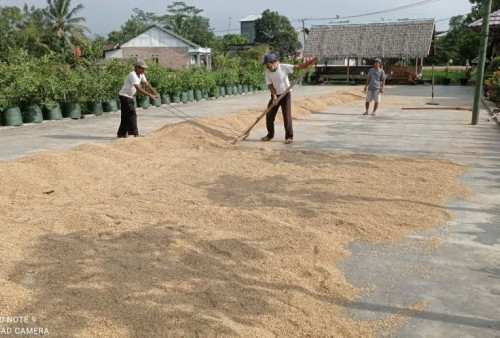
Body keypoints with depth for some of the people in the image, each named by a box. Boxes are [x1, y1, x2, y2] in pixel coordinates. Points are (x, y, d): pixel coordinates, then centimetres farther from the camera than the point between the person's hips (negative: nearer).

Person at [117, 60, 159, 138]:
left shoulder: (141, 75, 4)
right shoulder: (133, 75, -25)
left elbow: (147, 84, 7)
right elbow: (138, 89, -34)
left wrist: (154, 93, -5)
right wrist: (150, 95, -36)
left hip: (130, 97, 10)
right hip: (125, 96, -10)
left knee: (126, 115, 13)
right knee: (132, 114, -11)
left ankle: (121, 133, 20)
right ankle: (135, 133, -7)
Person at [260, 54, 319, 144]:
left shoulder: (284, 67, -17)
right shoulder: (267, 72, -7)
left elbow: (298, 66, -19)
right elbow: (270, 85, -7)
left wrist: (311, 61, -30)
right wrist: (274, 96, -21)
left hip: (286, 94, -4)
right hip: (275, 95, 4)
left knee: (287, 115, -8)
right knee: (269, 115, 3)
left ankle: (289, 136, 1)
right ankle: (270, 135, 20)